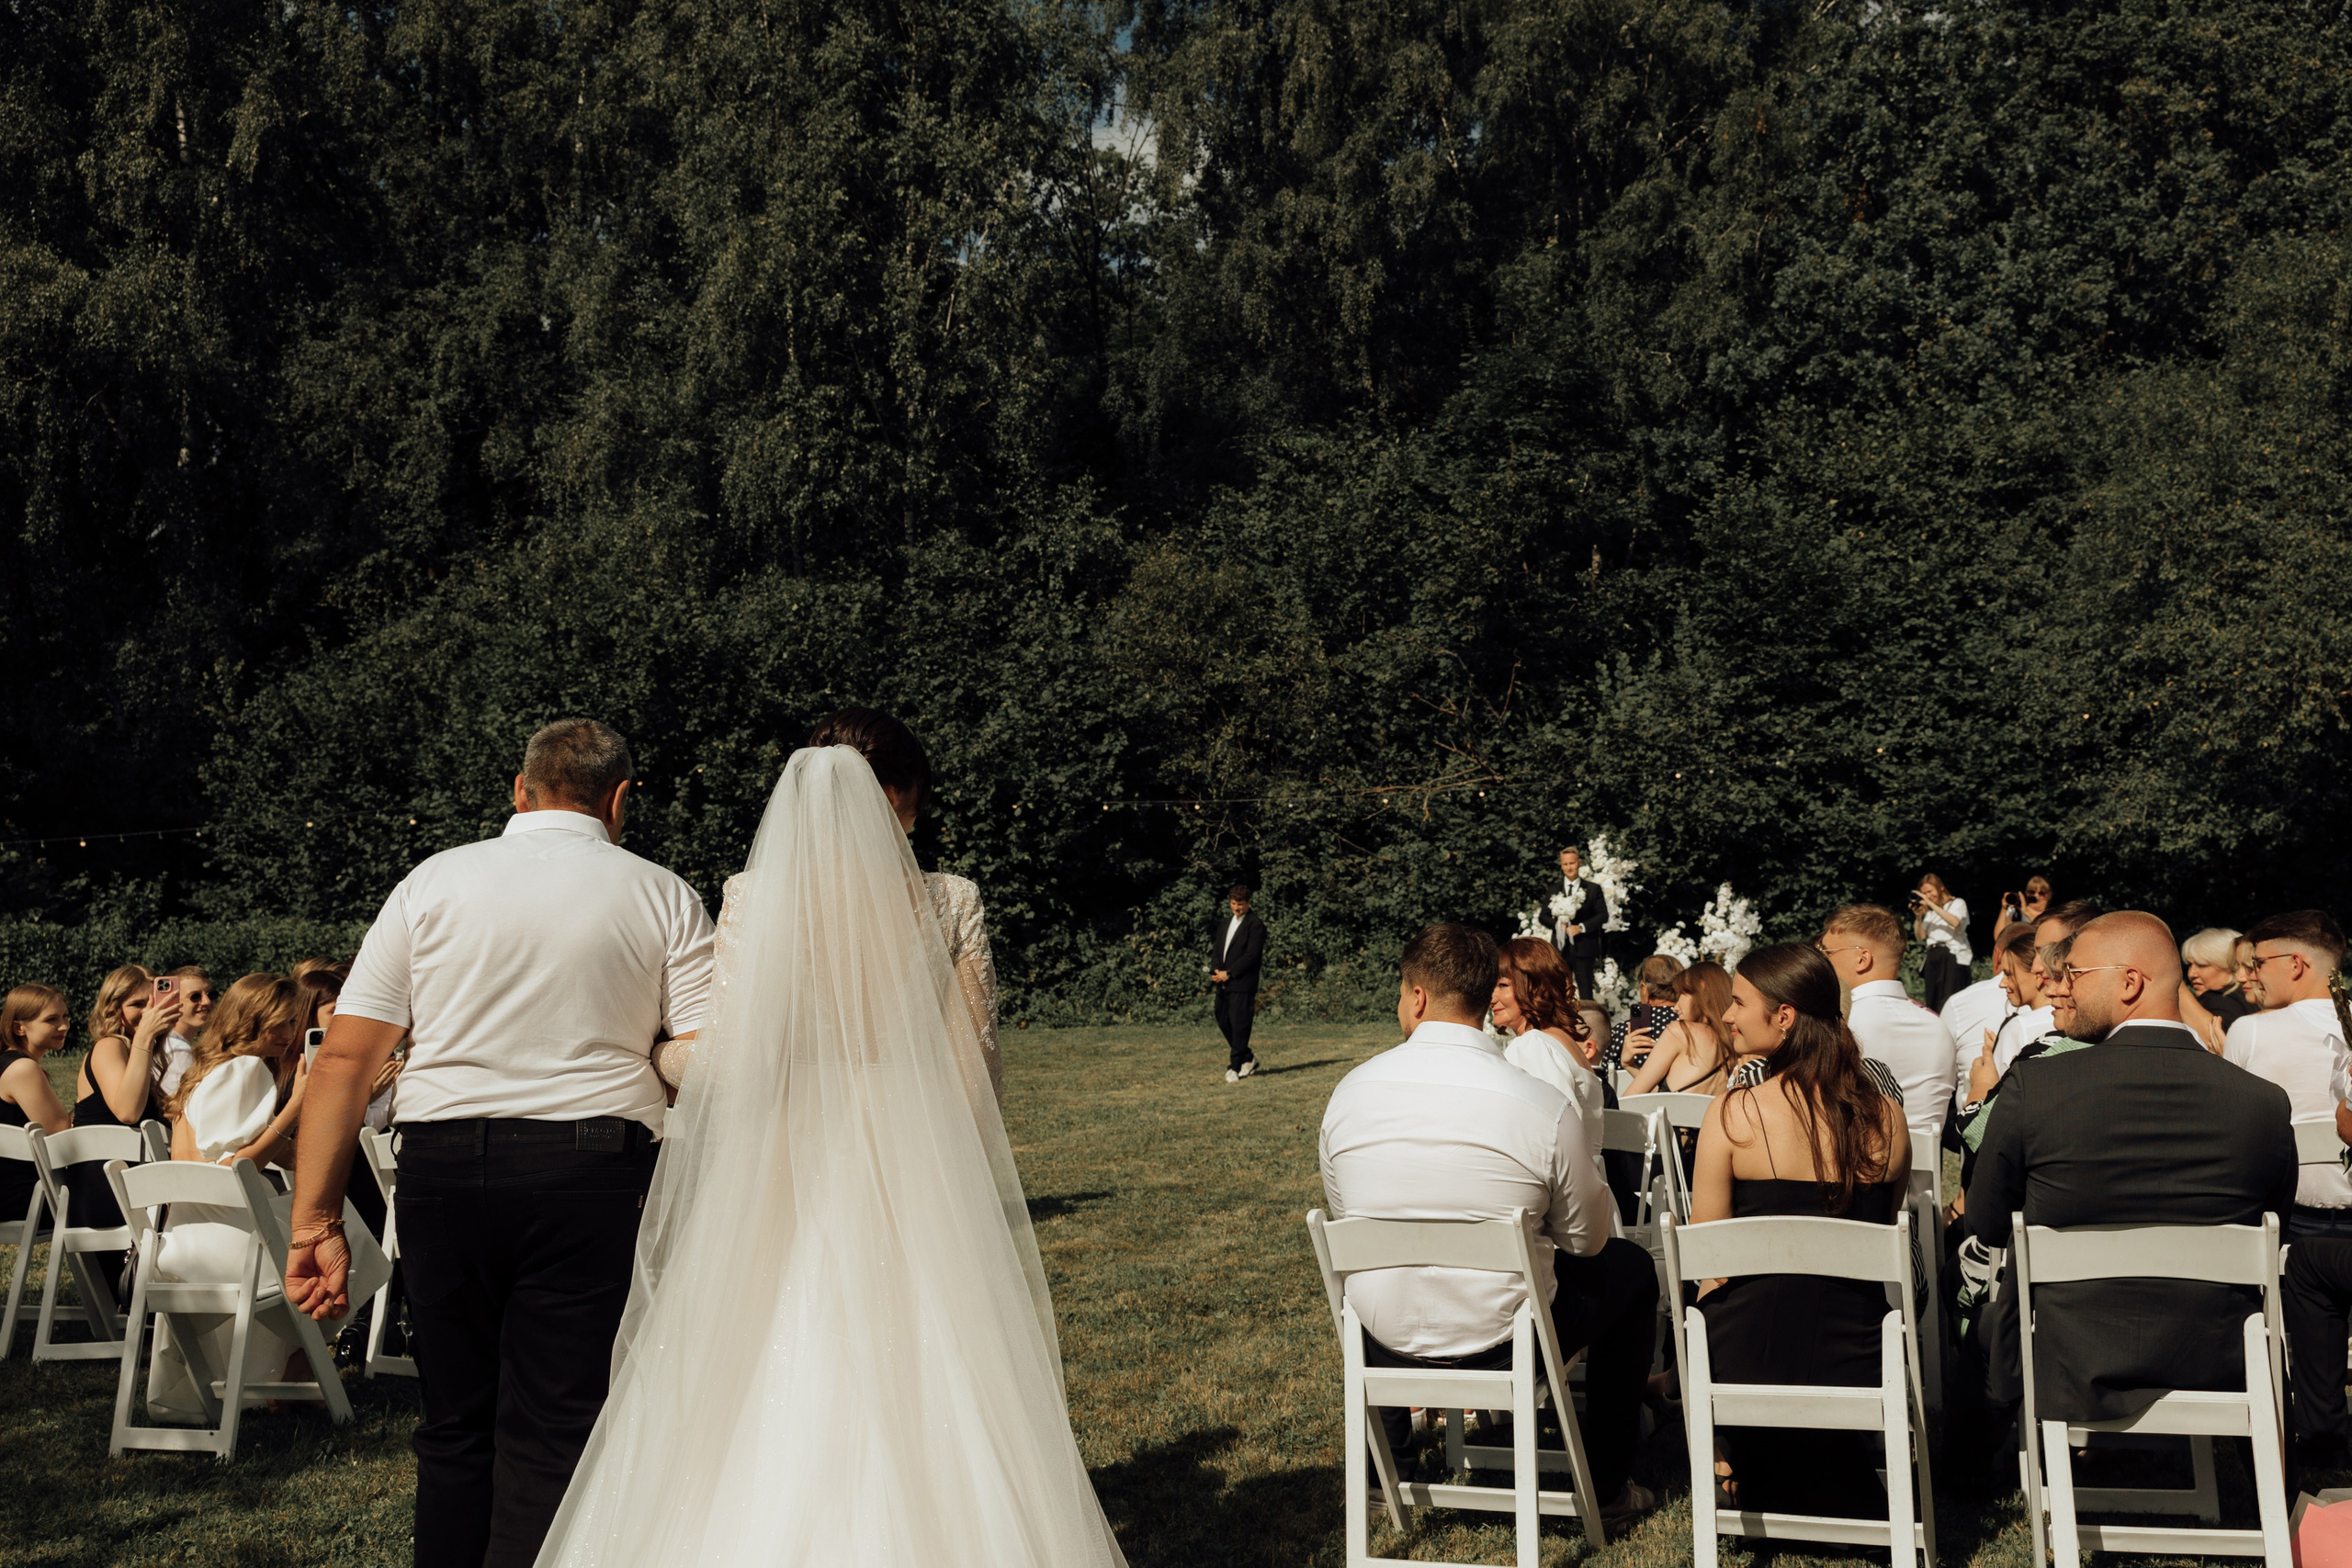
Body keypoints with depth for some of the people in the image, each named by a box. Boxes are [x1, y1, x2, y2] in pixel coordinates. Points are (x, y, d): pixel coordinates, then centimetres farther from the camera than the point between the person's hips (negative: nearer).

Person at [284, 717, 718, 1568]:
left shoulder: (431, 882, 7)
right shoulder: (664, 898, 5)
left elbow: (344, 1059, 1)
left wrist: (315, 1221, 2)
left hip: (442, 1169, 2)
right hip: (593, 1172, -2)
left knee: (455, 1424, 16)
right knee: (553, 1435, 2)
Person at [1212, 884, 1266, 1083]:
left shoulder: (1255, 925, -5)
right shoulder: (1224, 923, 19)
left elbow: (1252, 955, -12)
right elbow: (1216, 949, 16)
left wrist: (1229, 974, -15)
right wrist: (1216, 971, -3)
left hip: (1242, 983, -8)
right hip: (1223, 984, 8)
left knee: (1239, 1025, -7)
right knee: (1223, 1022, 9)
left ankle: (1235, 1067, -2)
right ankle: (1248, 1058, 24)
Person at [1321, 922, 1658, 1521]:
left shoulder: (1351, 1091, -10)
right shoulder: (1543, 1106, -19)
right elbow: (1587, 1239, -5)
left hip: (1385, 1336, 3)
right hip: (1501, 1338, -3)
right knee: (1631, 1267, 24)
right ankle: (1608, 1481, 31)